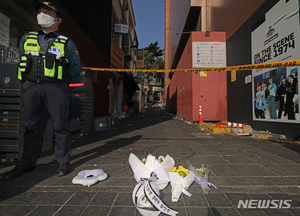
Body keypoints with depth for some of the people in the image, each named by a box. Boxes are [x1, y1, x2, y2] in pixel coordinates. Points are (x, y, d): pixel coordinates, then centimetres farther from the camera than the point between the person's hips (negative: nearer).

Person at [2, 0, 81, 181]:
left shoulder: (67, 43, 7)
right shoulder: (27, 39, 19)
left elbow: (76, 68, 7)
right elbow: (21, 62, 25)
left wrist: (59, 79, 3)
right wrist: (29, 79, 13)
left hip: (56, 88, -4)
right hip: (31, 87, 5)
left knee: (60, 125, -2)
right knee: (31, 126, 9)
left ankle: (63, 162, 9)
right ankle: (27, 163, 21)